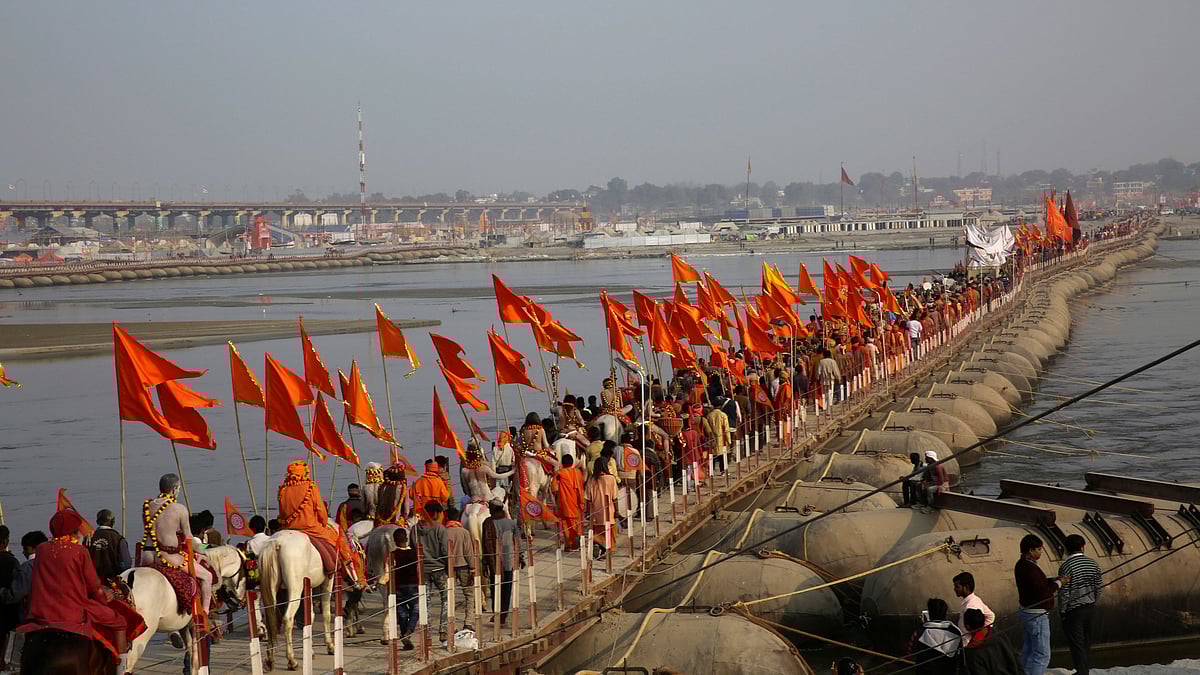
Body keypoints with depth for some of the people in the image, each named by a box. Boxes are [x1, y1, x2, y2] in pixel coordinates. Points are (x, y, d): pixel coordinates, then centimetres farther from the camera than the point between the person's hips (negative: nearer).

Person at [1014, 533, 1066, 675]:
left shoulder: (1021, 565, 9)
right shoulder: (1030, 568, -24)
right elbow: (1043, 592, -25)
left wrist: (1056, 579, 4)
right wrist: (1058, 583, -11)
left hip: (1027, 612, 11)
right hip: (1037, 615, -11)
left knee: (1028, 652, 18)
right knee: (1042, 655, -7)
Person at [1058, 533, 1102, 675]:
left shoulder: (1066, 566, -16)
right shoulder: (1093, 564, 2)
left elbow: (1064, 593, -16)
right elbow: (1098, 588, 7)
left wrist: (1062, 611, -5)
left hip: (1073, 610, -6)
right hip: (1089, 607, 6)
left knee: (1076, 644, 0)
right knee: (1086, 642, 19)